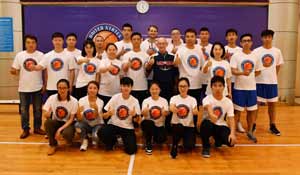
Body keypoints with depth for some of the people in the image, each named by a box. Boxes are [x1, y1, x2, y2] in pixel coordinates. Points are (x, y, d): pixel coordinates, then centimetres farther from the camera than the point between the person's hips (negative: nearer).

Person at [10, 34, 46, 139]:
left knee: (38, 109, 10)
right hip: (24, 88, 1)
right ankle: (25, 129, 21)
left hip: (37, 87, -1)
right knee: (24, 109, 8)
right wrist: (13, 71, -20)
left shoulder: (41, 55, -3)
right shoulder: (19, 55, 1)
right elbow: (14, 70, 4)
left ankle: (37, 128, 24)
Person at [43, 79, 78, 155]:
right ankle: (53, 145, -8)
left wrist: (60, 129, -23)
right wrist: (47, 113, -35)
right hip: (56, 123, 2)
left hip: (68, 124, -2)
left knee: (66, 133, -36)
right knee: (48, 122, -32)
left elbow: (71, 119, -11)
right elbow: (44, 114, -10)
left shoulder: (74, 101, -15)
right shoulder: (52, 98, -11)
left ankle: (69, 140, 5)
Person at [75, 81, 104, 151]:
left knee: (95, 136, -32)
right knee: (77, 124, -31)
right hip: (86, 124, 1)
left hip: (97, 124, -1)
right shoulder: (82, 100, -12)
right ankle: (84, 141, -2)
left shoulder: (100, 102, -12)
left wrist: (96, 109, -42)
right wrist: (79, 111, -38)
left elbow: (96, 118, -23)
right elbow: (79, 119, -18)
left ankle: (95, 140, 7)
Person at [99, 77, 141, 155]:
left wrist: (135, 115, -26)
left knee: (131, 150, -17)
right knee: (101, 133, -30)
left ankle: (125, 140, 19)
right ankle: (112, 141, 6)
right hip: (114, 125, 0)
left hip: (128, 128, 0)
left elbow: (136, 120, -3)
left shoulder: (135, 101, -6)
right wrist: (108, 113, -29)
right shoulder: (115, 97, -8)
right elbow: (104, 116, -5)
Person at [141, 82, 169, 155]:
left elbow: (167, 113, -11)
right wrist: (145, 112, -41)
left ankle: (154, 136, 17)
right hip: (148, 124, -1)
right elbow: (143, 113, -16)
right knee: (149, 123, -35)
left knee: (161, 139, -23)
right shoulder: (146, 101, -3)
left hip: (160, 125, 1)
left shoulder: (164, 100, 1)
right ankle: (148, 144, -11)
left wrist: (165, 112, -35)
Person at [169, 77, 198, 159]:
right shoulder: (174, 98, 1)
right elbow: (171, 108, -22)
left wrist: (196, 111, -42)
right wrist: (174, 109, -46)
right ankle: (174, 146, -9)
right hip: (177, 125, 0)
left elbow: (195, 112, -17)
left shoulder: (192, 99, 2)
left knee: (189, 146, -21)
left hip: (189, 126, 1)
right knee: (178, 127, -36)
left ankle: (187, 144, 18)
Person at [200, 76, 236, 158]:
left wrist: (232, 133, -28)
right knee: (206, 123, -39)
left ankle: (218, 140, 16)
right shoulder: (207, 99, -15)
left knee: (231, 141, -24)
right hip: (209, 124, -3)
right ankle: (206, 147, -11)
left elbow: (231, 119, -10)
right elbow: (208, 107, -39)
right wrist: (211, 115, -64)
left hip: (221, 126, 3)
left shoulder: (228, 102, -5)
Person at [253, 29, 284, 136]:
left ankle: (272, 126, 22)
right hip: (259, 82, -3)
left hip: (272, 82, 3)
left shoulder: (277, 51, 3)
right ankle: (253, 125, 18)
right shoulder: (256, 51, -6)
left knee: (272, 104, 10)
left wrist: (273, 76, 10)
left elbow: (278, 66, 13)